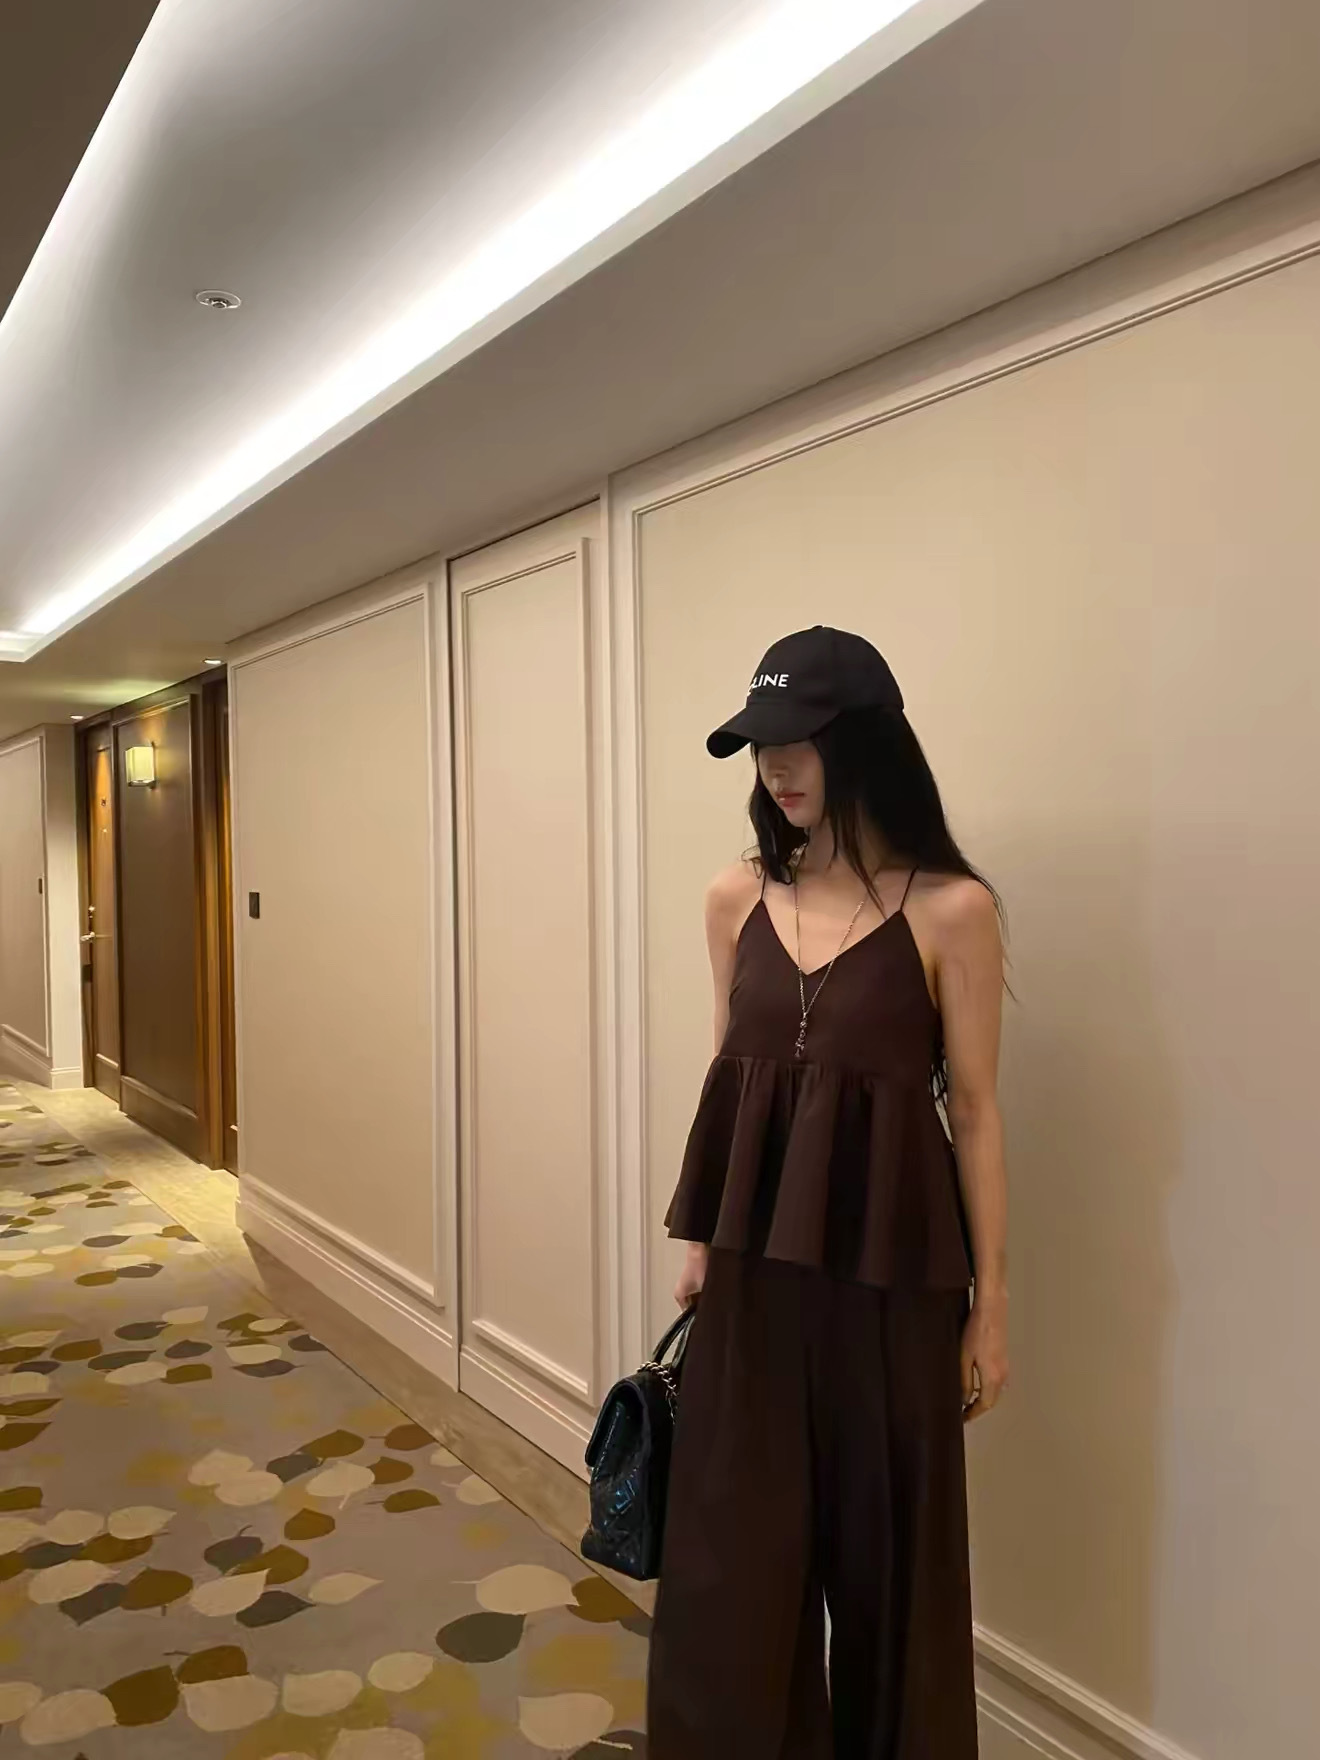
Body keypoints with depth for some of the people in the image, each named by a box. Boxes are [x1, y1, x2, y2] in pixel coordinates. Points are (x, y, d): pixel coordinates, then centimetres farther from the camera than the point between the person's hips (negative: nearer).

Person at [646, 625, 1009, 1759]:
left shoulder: (950, 909, -11)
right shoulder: (737, 900, 2)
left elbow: (974, 1111, -7)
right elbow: (728, 1080, 9)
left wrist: (991, 1299, -4)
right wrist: (700, 1240, 11)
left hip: (887, 1260, -3)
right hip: (757, 1250, 4)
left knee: (883, 1538, 14)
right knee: (734, 1538, 14)